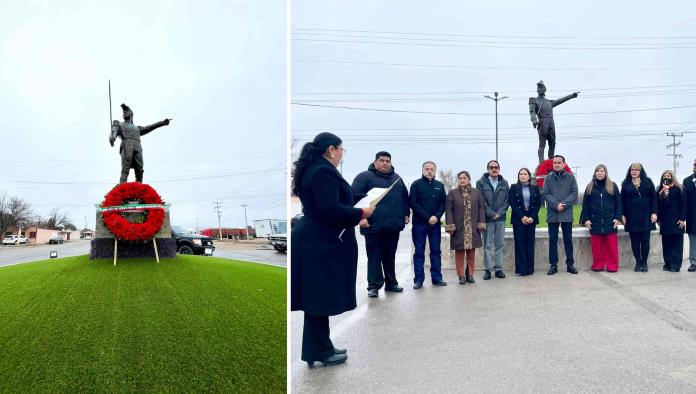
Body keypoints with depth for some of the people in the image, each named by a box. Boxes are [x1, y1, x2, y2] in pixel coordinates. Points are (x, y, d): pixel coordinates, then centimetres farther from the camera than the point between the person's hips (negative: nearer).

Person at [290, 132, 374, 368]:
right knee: (321, 298, 0)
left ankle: (321, 347, 26)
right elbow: (330, 209, -25)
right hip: (321, 243, -10)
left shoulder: (312, 170, 15)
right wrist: (360, 214, -12)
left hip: (315, 240, 10)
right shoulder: (324, 172, -16)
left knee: (318, 297, 15)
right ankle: (318, 352, 11)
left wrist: (352, 220, 18)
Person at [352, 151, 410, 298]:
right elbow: (355, 196, -8)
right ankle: (374, 285, 5)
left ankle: (391, 283, 23)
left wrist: (406, 214, 15)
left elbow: (405, 197, 24)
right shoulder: (365, 176, -1)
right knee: (374, 257, -1)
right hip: (374, 225, -5)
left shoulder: (397, 178, 18)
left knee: (390, 256, 14)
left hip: (393, 224, 6)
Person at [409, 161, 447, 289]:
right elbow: (413, 203, -7)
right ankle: (418, 279, 5)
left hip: (435, 223, 3)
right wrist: (427, 217, -14)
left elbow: (443, 203, 7)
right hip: (419, 223, -3)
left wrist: (436, 216, -11)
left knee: (436, 251, 6)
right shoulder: (416, 184, 0)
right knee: (419, 252, 1)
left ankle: (436, 277, 13)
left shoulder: (440, 185, 10)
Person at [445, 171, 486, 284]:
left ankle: (470, 274, 19)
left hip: (472, 229, 2)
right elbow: (448, 210, -2)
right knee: (459, 252, 2)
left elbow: (481, 208, 7)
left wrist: (481, 224, 0)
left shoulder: (476, 192, 8)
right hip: (458, 228, -2)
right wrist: (450, 227, -8)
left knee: (471, 252, 7)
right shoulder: (452, 193, 2)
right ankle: (461, 275, 10)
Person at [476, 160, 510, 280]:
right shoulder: (481, 183, -1)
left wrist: (499, 213, -8)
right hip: (487, 219, -3)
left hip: (501, 218, 3)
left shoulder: (504, 183, 8)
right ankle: (488, 269, 6)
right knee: (488, 245, 1)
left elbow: (507, 200, 5)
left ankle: (498, 268, 14)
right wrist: (491, 214, -11)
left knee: (499, 244, 7)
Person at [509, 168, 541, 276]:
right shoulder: (514, 187, 4)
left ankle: (530, 268, 8)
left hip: (531, 219, 2)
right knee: (520, 244, -3)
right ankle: (521, 269, -1)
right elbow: (512, 203, -2)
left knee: (530, 244, 2)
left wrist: (532, 217, -8)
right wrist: (521, 217, -11)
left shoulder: (535, 188, 10)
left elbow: (538, 203, 5)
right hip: (518, 219, -2)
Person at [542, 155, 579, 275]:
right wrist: (556, 205, -16)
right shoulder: (548, 178, 4)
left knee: (568, 239, 7)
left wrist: (563, 204, -15)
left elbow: (574, 193, -2)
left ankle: (570, 264, 15)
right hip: (552, 214, 0)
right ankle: (553, 265, 11)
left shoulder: (571, 177, 4)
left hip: (567, 214, 0)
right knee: (553, 240, 5)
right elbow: (545, 194, -3)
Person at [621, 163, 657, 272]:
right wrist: (623, 215, -1)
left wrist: (654, 212, -6)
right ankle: (638, 262, 12)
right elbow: (622, 200, 6)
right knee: (635, 241, 3)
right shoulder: (626, 184, 7)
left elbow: (654, 198, 3)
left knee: (645, 241, 1)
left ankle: (644, 263, 11)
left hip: (645, 216, 0)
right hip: (631, 217, 1)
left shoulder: (648, 182, 6)